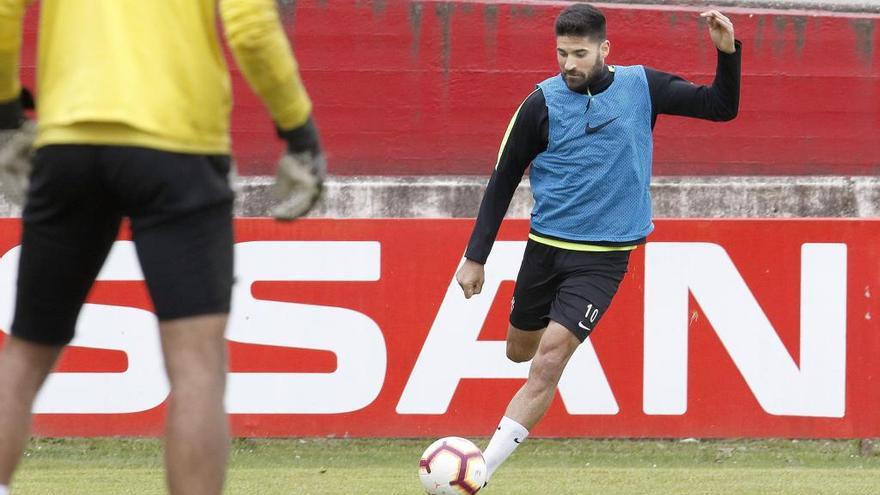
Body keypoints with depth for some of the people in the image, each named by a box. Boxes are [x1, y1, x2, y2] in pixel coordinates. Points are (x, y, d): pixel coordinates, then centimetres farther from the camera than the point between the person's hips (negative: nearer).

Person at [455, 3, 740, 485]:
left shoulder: (642, 87, -3)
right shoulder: (542, 103, -5)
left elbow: (721, 107, 3)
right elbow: (503, 180, 2)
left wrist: (727, 53, -15)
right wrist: (475, 256, 0)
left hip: (602, 257, -2)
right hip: (545, 245, 2)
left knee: (549, 359, -16)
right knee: (520, 350, 17)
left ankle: (482, 468, -16)